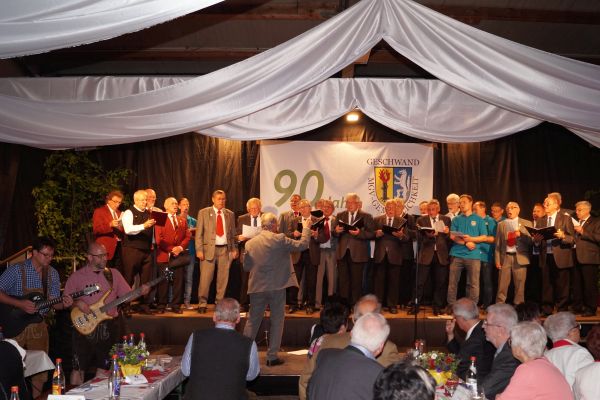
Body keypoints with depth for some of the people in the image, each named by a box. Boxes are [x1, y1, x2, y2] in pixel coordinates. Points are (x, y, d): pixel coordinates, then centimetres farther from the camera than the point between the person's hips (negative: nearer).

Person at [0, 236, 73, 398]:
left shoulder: (52, 273, 3)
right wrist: (20, 304, -22)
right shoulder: (16, 270, -11)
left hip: (38, 326, 4)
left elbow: (53, 302, 4)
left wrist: (63, 304, -18)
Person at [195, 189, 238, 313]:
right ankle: (202, 303, 7)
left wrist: (234, 249, 7)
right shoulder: (204, 213, 4)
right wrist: (199, 250, -7)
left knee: (223, 278, 5)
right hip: (209, 249, -3)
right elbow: (199, 233, 1)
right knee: (205, 278, -4)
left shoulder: (230, 214, 12)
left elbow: (232, 234, 15)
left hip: (225, 249, 3)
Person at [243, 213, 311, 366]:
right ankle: (272, 356, 12)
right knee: (277, 321, 10)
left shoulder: (250, 243, -1)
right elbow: (302, 245, -8)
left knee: (252, 321, 14)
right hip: (277, 286, -3)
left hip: (257, 287, 3)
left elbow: (246, 267, 5)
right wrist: (306, 228, 7)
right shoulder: (279, 239, -11)